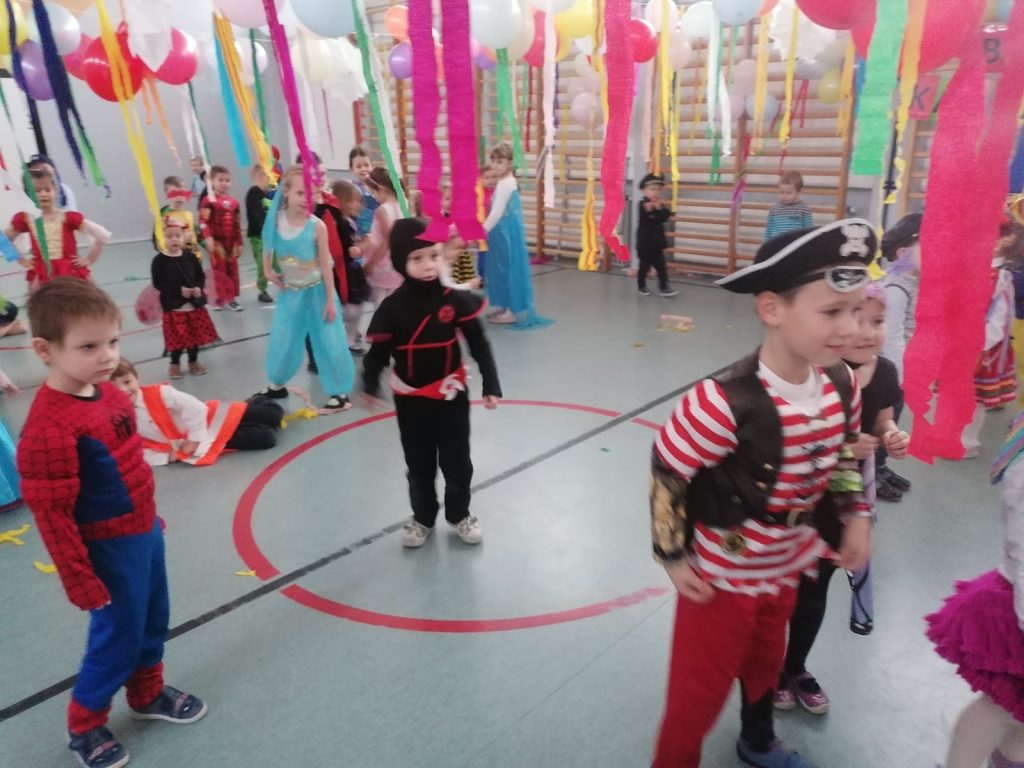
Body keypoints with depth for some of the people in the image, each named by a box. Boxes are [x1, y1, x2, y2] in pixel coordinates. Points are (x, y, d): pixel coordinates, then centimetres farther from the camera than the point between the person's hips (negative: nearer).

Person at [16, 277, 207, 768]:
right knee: (118, 636, 10)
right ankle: (83, 726, 36)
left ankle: (148, 695, 49)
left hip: (144, 531, 8)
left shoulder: (107, 392, -3)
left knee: (153, 620, 24)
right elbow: (51, 515, -24)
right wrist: (81, 582, -17)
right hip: (111, 548, -8)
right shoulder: (48, 428, -29)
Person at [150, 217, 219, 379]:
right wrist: (179, 291, -21)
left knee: (196, 334, 12)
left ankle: (193, 361, 30)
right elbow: (158, 283, -12)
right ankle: (175, 364, 24)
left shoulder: (190, 257, -1)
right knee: (177, 337, 4)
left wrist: (199, 288, -14)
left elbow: (201, 276, 6)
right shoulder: (159, 260, -10)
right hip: (173, 306, -3)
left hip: (195, 303, 3)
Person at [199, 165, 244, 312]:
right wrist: (208, 238, -25)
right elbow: (203, 222, -14)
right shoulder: (209, 200, -9)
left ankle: (231, 298, 18)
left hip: (231, 242, 5)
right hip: (217, 241, -5)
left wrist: (239, 242, 12)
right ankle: (218, 298, 11)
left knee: (232, 270, 9)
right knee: (219, 270, 2)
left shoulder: (233, 202, 8)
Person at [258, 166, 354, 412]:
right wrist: (268, 270, 2)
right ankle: (277, 386, 34)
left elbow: (326, 265, -12)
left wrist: (330, 300, -11)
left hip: (315, 291, -3)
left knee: (328, 341, 1)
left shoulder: (317, 226, -17)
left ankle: (340, 392, 12)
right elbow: (268, 244, 14)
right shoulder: (276, 219, -7)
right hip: (289, 291, 4)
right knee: (282, 341, 13)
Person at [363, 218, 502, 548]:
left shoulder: (456, 300, -12)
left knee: (457, 462, 14)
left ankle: (459, 514, 37)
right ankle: (422, 518, 37)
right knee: (419, 465, 16)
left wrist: (491, 385, -10)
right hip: (410, 400, 0)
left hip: (451, 396, 0)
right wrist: (370, 387, -23)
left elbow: (479, 345, -6)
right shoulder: (393, 307, -13)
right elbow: (378, 351, -8)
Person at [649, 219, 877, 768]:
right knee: (701, 688, 11)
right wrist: (673, 556, -16)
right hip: (722, 575, -7)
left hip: (786, 567, 7)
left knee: (765, 661, 31)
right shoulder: (725, 403, -36)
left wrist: (855, 515, 3)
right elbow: (665, 473, -23)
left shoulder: (841, 386, -12)